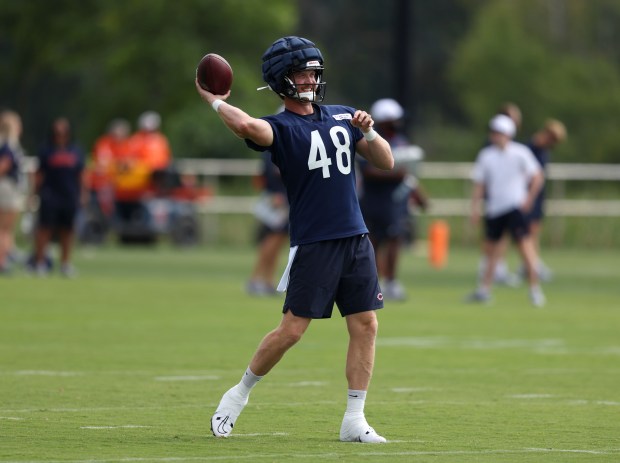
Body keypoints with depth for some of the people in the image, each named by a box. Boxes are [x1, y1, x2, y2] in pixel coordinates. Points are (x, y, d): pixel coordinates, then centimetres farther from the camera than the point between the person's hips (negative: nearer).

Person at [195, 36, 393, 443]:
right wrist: (213, 100, -12)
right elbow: (246, 126, -28)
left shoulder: (342, 116, 15)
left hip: (356, 239, 5)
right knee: (292, 329, -6)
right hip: (312, 244, -5)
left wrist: (368, 132, -3)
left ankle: (355, 421, 6)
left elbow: (386, 163, 14)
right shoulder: (281, 127, -4)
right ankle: (240, 393, 14)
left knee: (366, 325, 0)